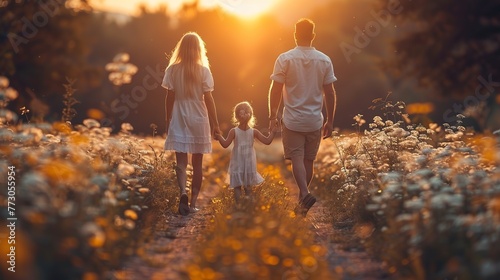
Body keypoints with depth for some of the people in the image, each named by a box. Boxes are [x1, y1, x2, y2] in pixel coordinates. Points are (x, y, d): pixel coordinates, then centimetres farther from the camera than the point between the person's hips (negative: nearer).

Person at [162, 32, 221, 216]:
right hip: (199, 121, 0)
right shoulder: (203, 71, -5)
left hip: (178, 121, 0)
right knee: (197, 163, 10)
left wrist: (168, 121, 9)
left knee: (181, 162, 2)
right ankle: (193, 202, 12)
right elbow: (208, 99, -5)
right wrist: (215, 123, 2)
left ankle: (183, 193, -23)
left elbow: (169, 97, -1)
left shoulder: (173, 70, -3)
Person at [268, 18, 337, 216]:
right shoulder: (324, 60, 0)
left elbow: (275, 90, -6)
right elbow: (330, 93, 2)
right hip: (315, 120, 3)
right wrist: (330, 120, 10)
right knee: (309, 160, 12)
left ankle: (305, 194, -20)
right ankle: (301, 201, 20)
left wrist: (273, 116, 5)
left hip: (292, 120, -2)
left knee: (296, 158, 1)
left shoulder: (285, 59, -7)